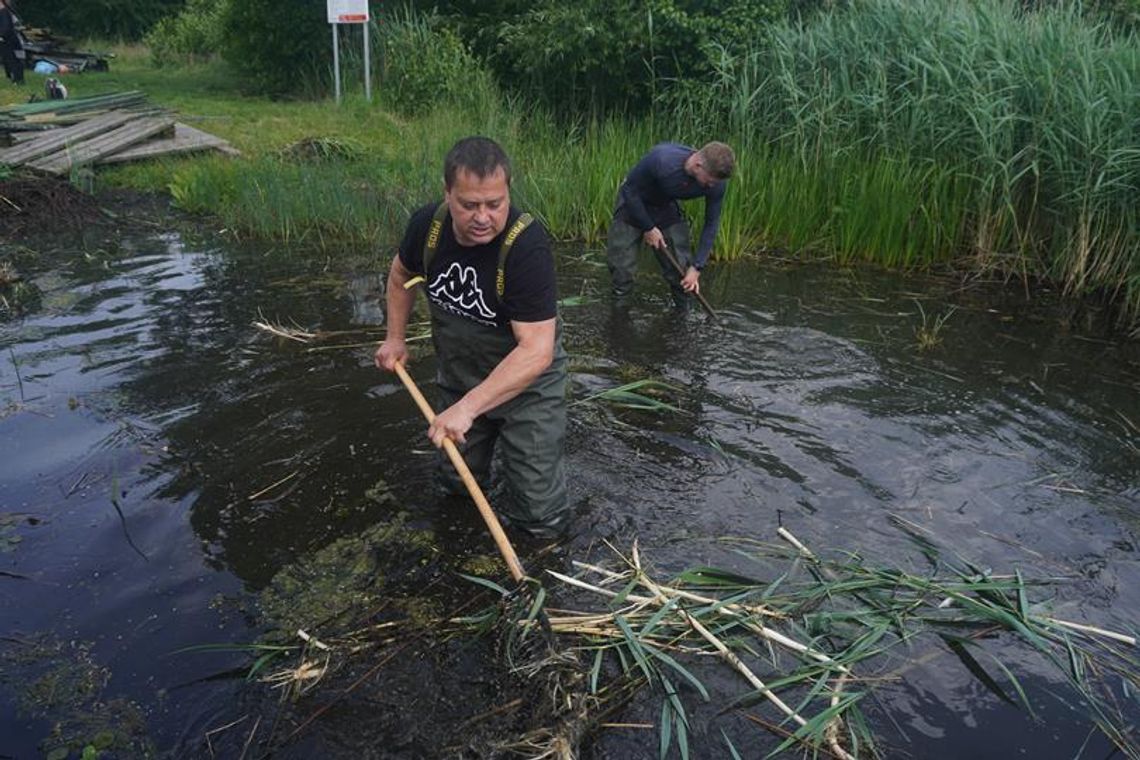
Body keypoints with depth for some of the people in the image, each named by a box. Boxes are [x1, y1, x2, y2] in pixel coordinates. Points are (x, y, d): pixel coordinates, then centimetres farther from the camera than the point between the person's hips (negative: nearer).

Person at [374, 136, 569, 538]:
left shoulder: (527, 245, -32)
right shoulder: (427, 225, -15)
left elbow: (536, 351, -36)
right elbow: (401, 274, 10)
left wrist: (469, 407, -41)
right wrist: (395, 337, 6)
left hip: (526, 382, -5)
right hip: (457, 376, 5)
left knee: (541, 516, -2)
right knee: (457, 482, 22)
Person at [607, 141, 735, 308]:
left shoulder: (716, 183, -24)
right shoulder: (661, 159, -38)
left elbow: (711, 224, -11)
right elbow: (630, 188, -23)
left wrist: (697, 267, -14)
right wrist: (648, 227, -19)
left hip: (667, 209, 3)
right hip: (634, 203, -3)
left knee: (682, 268, -4)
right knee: (621, 266, -6)